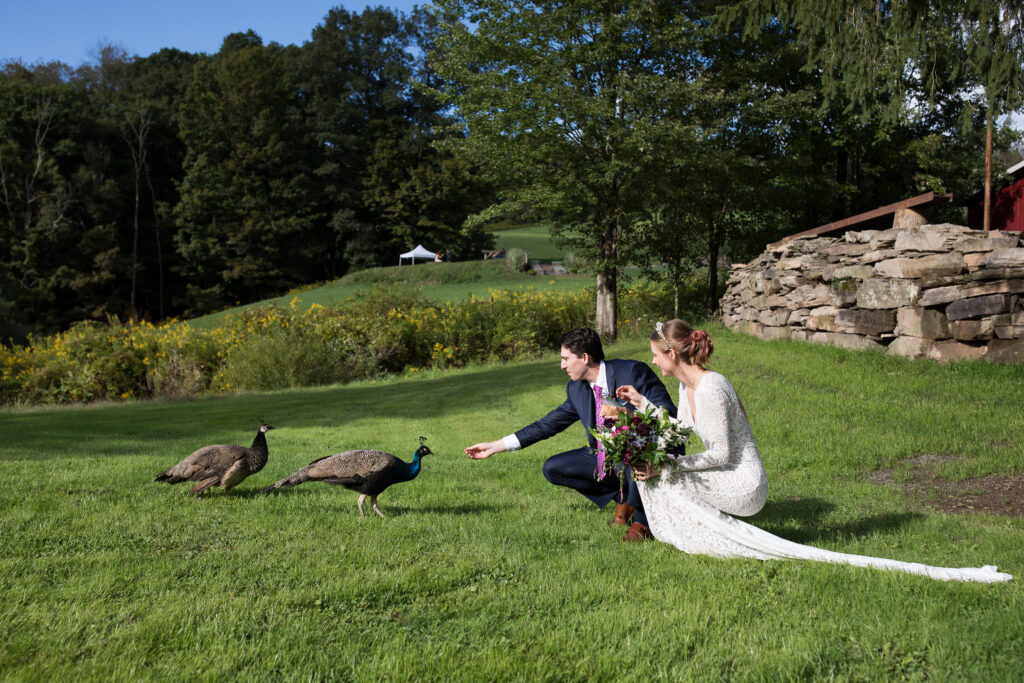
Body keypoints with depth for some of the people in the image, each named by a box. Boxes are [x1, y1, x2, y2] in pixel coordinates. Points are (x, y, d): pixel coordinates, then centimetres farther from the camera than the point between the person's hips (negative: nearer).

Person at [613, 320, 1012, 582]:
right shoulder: (686, 385, 8)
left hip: (741, 485, -9)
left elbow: (719, 455, -23)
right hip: (732, 481, 9)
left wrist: (668, 466, -22)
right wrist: (642, 402, 26)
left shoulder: (710, 388, -22)